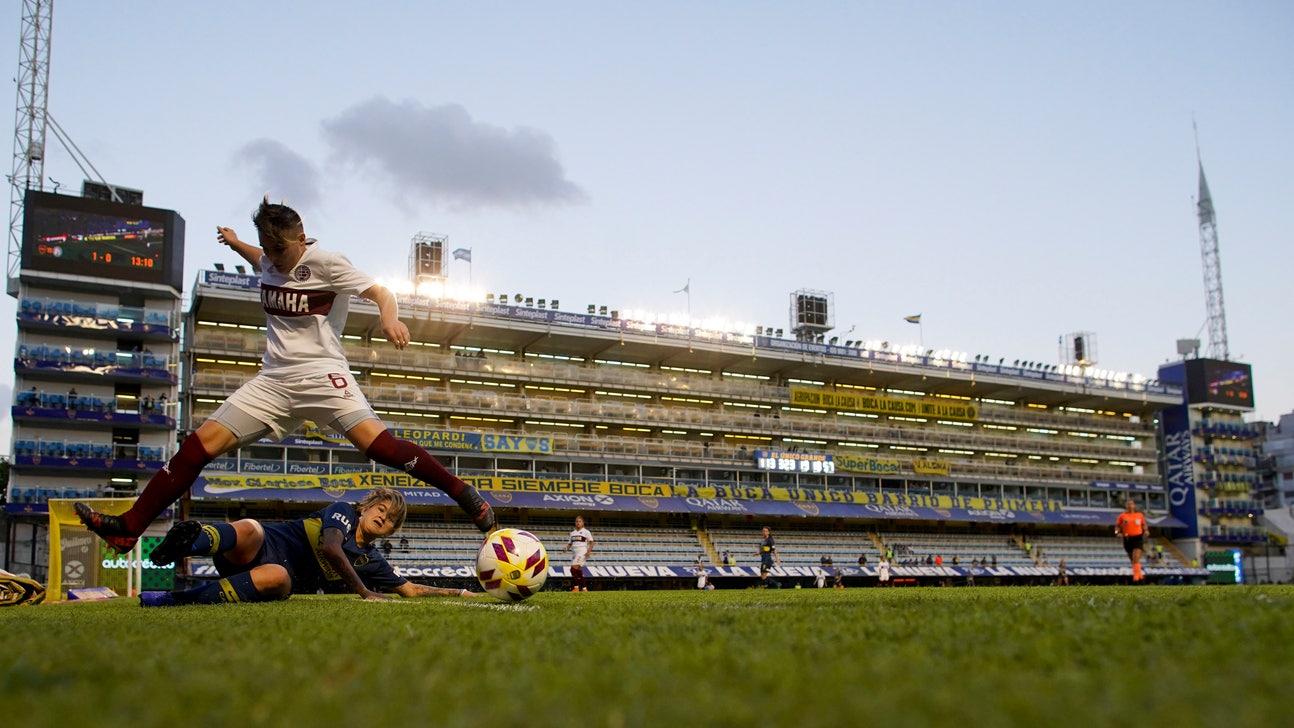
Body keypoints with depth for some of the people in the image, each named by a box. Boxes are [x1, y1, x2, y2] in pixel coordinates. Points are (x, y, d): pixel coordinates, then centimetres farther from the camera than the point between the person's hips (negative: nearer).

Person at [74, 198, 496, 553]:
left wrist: (390, 317, -33)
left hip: (321, 373, -6)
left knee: (377, 443, -27)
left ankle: (462, 493, -17)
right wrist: (235, 244, 42)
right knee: (201, 444, -4)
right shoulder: (271, 262, 15)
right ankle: (128, 528, 0)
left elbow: (380, 292, -13)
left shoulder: (325, 263, -5)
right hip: (273, 379, 6)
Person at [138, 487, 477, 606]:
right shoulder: (344, 511, 5)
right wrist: (365, 593, -10)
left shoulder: (371, 560, 20)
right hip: (264, 546, -3)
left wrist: (462, 593, 21)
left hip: (285, 577, 3)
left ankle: (175, 599, -48)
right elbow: (330, 548, -14)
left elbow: (412, 589, 25)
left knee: (278, 579, -39)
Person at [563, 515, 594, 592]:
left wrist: (589, 551, -14)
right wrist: (566, 549, -2)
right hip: (574, 553, 7)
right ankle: (584, 588, 15)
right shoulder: (572, 533, 18)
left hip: (582, 552, -7)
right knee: (578, 571, 7)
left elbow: (591, 542, 0)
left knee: (573, 568, -20)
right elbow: (569, 543, 19)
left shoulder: (586, 532, 2)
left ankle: (576, 587, -13)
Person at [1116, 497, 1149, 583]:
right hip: (1127, 539, 2)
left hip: (1138, 538, -2)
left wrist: (1145, 531, 0)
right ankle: (1140, 576, 28)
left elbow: (1144, 525, 20)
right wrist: (1117, 532, -10)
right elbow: (1117, 526, 10)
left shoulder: (1140, 515, 5)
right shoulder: (1122, 516, 3)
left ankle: (1136, 578, -18)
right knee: (1133, 560, 11)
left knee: (1136, 559, -17)